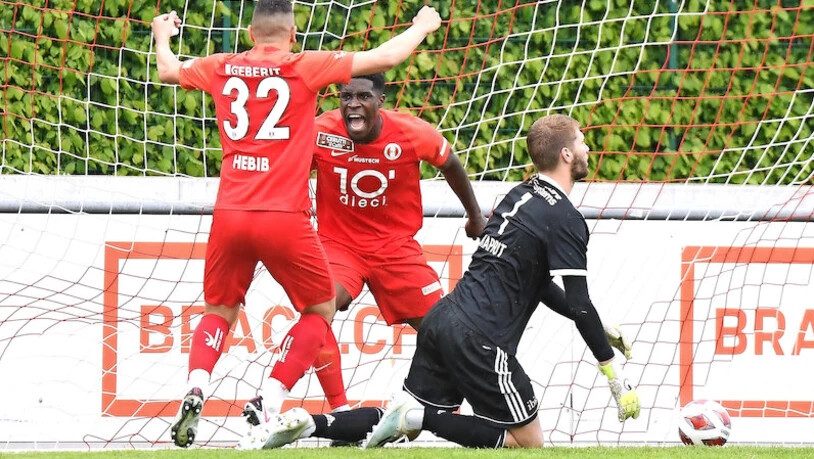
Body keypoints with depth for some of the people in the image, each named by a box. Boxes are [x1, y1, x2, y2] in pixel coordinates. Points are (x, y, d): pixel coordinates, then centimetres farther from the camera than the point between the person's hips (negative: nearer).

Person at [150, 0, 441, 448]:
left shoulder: (222, 69, 8)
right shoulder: (306, 67, -1)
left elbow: (168, 70, 28)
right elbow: (383, 58, 0)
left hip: (230, 214, 3)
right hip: (284, 218, -3)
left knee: (220, 310, 21)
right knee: (321, 309, 16)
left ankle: (196, 388, -7)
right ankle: (271, 400, -1)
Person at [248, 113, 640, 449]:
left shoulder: (521, 195, 18)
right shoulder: (565, 219, -10)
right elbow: (580, 305, -13)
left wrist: (599, 329, 26)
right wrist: (617, 380, -8)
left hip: (442, 319, 9)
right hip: (479, 341, -9)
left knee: (409, 424, 18)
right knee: (529, 443, 1)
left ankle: (307, 424, 0)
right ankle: (419, 415, -11)